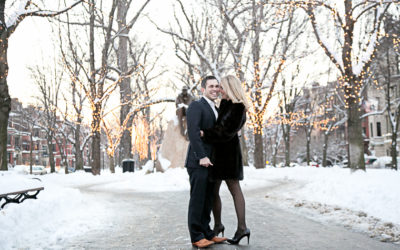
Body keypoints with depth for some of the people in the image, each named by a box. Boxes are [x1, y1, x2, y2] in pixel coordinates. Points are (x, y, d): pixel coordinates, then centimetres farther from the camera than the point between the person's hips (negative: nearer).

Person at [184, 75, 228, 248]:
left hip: (209, 162, 8)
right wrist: (202, 156, -24)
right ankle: (196, 237, 5)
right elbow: (193, 132, -18)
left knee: (208, 200, 11)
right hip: (198, 162, -8)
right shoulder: (196, 106, -7)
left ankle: (207, 233, 19)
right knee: (197, 199, -3)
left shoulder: (215, 110, 21)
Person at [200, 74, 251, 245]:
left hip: (228, 152, -9)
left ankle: (242, 227, 3)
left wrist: (205, 134, -20)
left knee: (234, 189, -3)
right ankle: (217, 225, 14)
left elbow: (227, 131, -20)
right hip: (217, 152, 9)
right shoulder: (224, 103, 12)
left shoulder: (238, 108, -14)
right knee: (213, 191, 8)